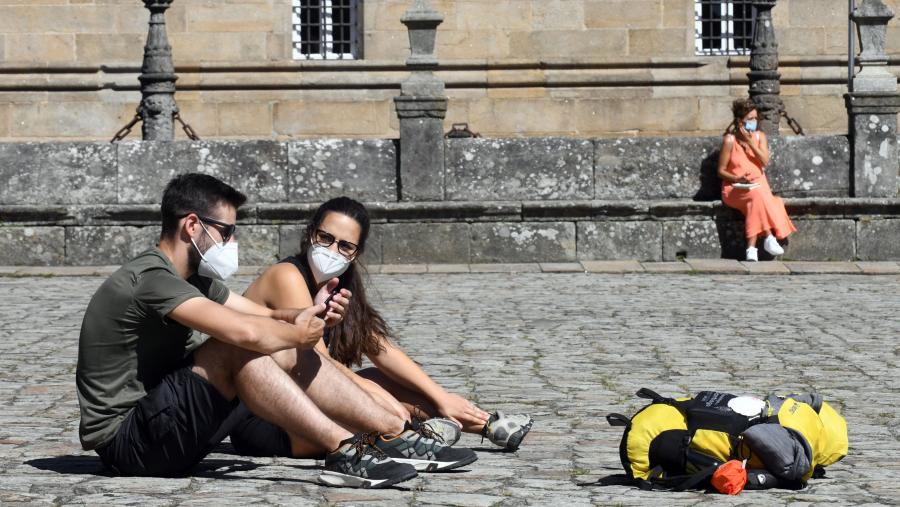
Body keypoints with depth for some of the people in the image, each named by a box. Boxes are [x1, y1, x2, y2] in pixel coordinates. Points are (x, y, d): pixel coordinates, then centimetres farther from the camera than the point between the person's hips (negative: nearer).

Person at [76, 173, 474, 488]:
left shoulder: (194, 278, 13)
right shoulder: (152, 278, -20)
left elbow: (265, 316, 15)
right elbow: (245, 331, -31)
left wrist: (309, 317, -7)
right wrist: (298, 334, -11)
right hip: (127, 441, -10)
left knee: (286, 354, 2)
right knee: (237, 349, -27)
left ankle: (399, 434, 0)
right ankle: (344, 452, -28)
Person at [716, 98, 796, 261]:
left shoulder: (759, 136, 9)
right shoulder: (730, 140, -4)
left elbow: (765, 162, -6)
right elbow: (721, 171, -2)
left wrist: (750, 142, -10)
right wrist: (737, 178, -19)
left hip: (759, 185, 3)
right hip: (734, 189, -3)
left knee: (755, 202, -32)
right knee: (757, 194, -35)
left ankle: (751, 248, -38)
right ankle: (768, 237, -34)